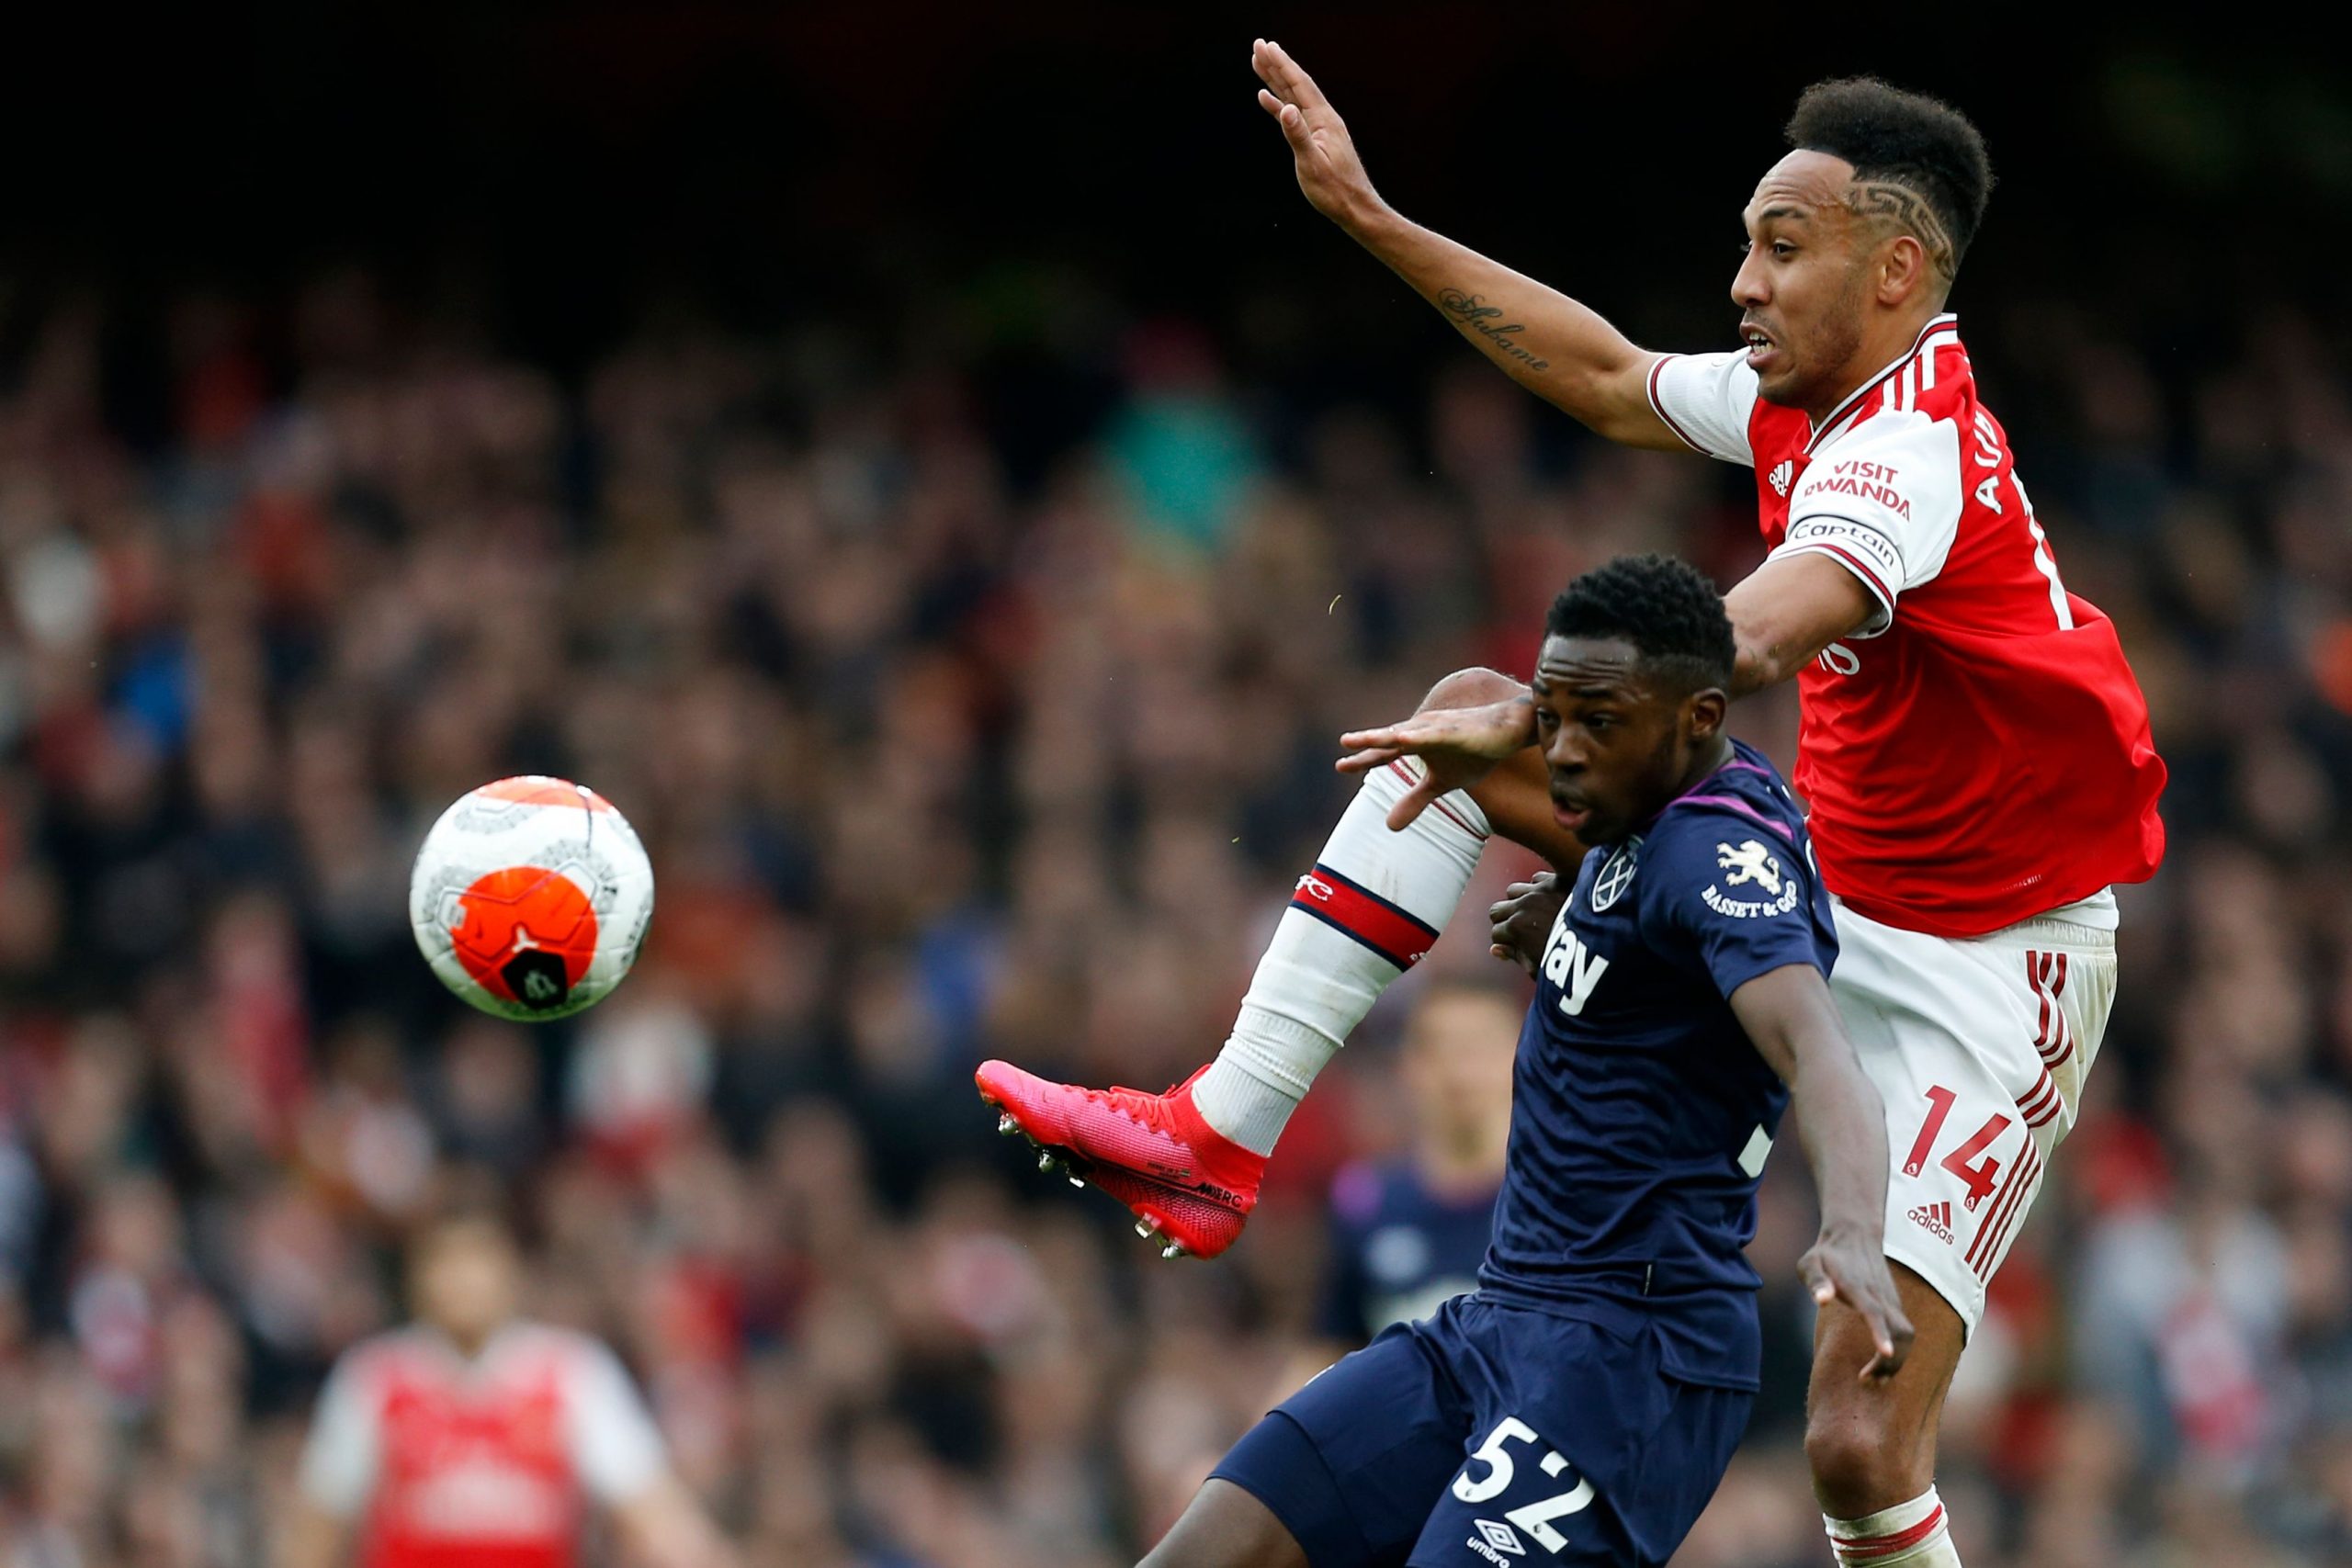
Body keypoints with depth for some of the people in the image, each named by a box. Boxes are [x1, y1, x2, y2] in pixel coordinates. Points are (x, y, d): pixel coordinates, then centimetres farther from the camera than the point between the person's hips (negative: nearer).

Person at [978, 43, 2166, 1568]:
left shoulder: (1911, 450, -26)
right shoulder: (1806, 402, 3)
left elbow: (1743, 644, -44)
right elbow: (1611, 378, 20)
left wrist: (1530, 730, -53)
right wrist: (1369, 216, 20)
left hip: (1979, 976, -9)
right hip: (1830, 887, 9)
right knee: (1468, 710, 4)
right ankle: (1221, 1138, 0)